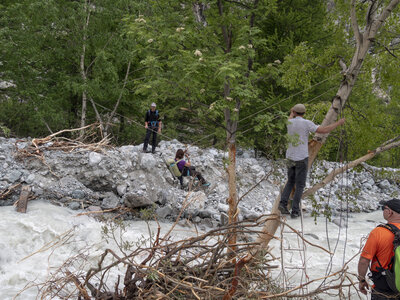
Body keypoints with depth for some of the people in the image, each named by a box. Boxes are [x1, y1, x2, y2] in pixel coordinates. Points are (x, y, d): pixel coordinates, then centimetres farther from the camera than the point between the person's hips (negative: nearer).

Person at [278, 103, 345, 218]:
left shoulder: (289, 122, 3)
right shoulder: (306, 123, -12)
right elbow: (324, 130, -15)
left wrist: (291, 113, 54)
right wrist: (339, 123, -1)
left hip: (290, 157, 5)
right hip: (301, 158, -5)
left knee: (290, 182, 19)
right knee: (300, 185, 3)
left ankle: (283, 203, 1)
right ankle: (295, 211, 0)